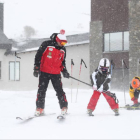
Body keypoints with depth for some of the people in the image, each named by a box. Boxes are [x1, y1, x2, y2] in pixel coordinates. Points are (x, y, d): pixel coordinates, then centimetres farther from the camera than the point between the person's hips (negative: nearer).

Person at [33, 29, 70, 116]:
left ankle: (64, 107, 5)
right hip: (44, 72, -3)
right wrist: (36, 68, -8)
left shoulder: (63, 49, 8)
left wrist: (64, 71, 7)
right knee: (41, 90, -1)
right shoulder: (46, 45, -8)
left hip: (56, 74, 3)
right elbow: (38, 56, -5)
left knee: (59, 90, -3)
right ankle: (40, 108, 7)